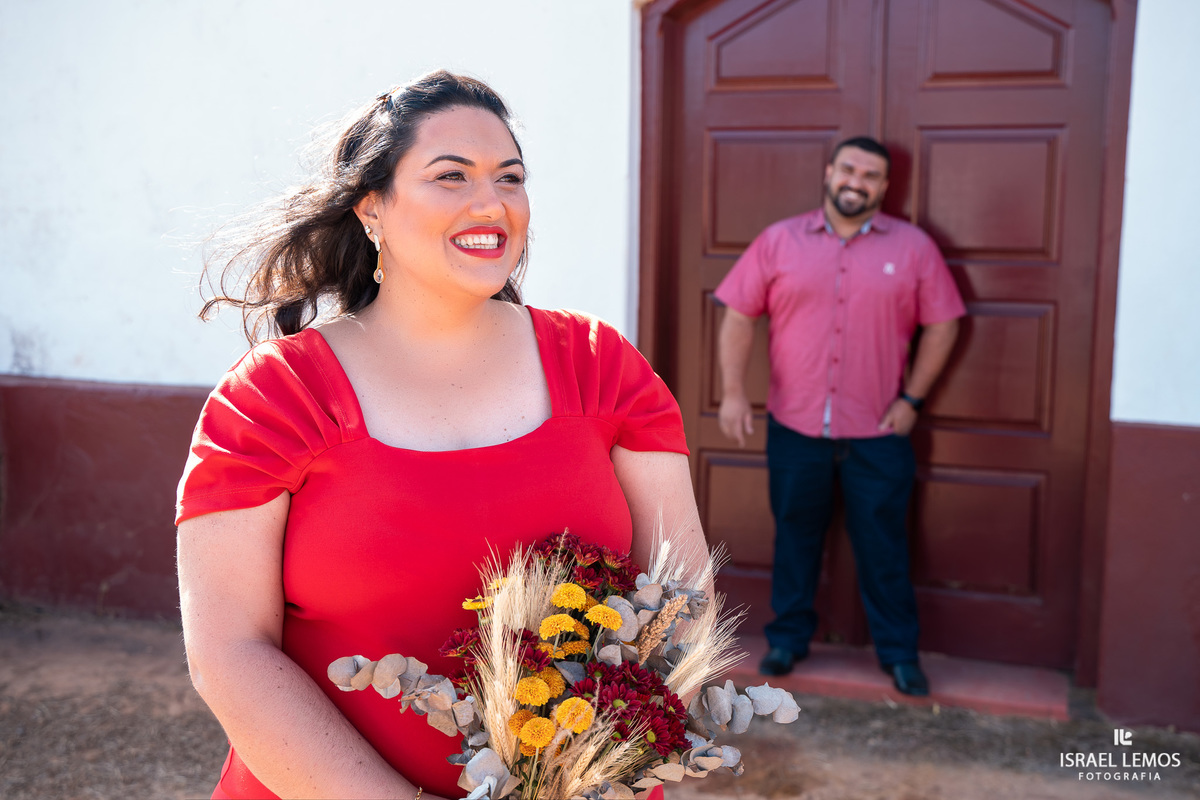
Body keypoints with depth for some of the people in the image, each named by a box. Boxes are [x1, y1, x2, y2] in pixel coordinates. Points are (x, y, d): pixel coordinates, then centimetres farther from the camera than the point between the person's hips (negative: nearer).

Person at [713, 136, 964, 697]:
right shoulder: (779, 241, 2)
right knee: (795, 537, 13)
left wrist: (911, 398, -3)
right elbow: (739, 316, 1)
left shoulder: (913, 247, 1)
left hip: (877, 431, -1)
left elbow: (942, 324, 3)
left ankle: (899, 652, 23)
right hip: (794, 426, 1)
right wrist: (733, 392, -7)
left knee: (882, 545, 8)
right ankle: (788, 638, 29)